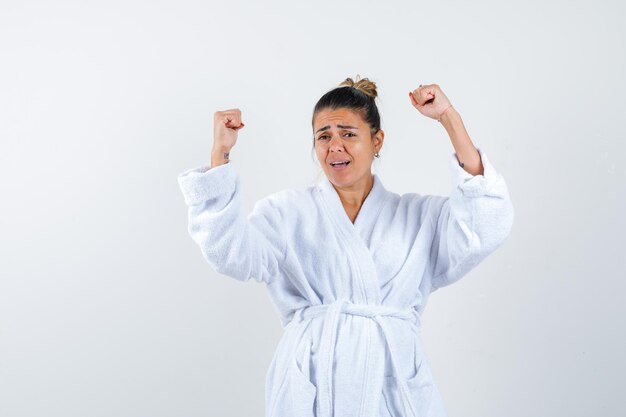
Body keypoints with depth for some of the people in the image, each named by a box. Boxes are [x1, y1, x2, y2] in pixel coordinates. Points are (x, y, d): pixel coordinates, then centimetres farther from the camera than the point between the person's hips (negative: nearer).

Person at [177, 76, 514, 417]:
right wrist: (220, 153, -16)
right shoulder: (287, 212, 7)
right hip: (309, 389, 0)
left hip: (393, 386, 1)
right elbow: (230, 250, -8)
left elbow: (487, 229, -9)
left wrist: (449, 119, -11)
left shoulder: (420, 215, 8)